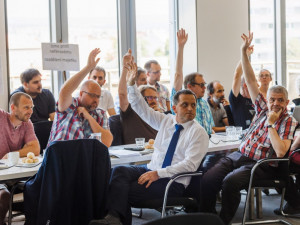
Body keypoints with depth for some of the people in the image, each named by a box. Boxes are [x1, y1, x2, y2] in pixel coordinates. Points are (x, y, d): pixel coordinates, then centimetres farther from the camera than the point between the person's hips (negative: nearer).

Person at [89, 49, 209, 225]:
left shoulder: (199, 133, -4)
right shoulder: (165, 121, 14)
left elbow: (190, 164, -14)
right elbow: (140, 107, 13)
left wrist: (159, 173, -21)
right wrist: (130, 83, -2)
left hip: (174, 182, -5)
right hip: (152, 170, 6)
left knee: (125, 190, -26)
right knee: (119, 171, -25)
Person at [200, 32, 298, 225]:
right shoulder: (263, 109, 15)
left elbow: (280, 152, -16)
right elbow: (251, 81, 12)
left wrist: (270, 124, -11)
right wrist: (244, 52, 6)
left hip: (260, 165, -6)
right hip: (239, 156, 6)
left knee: (230, 182, -34)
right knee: (207, 180, -19)